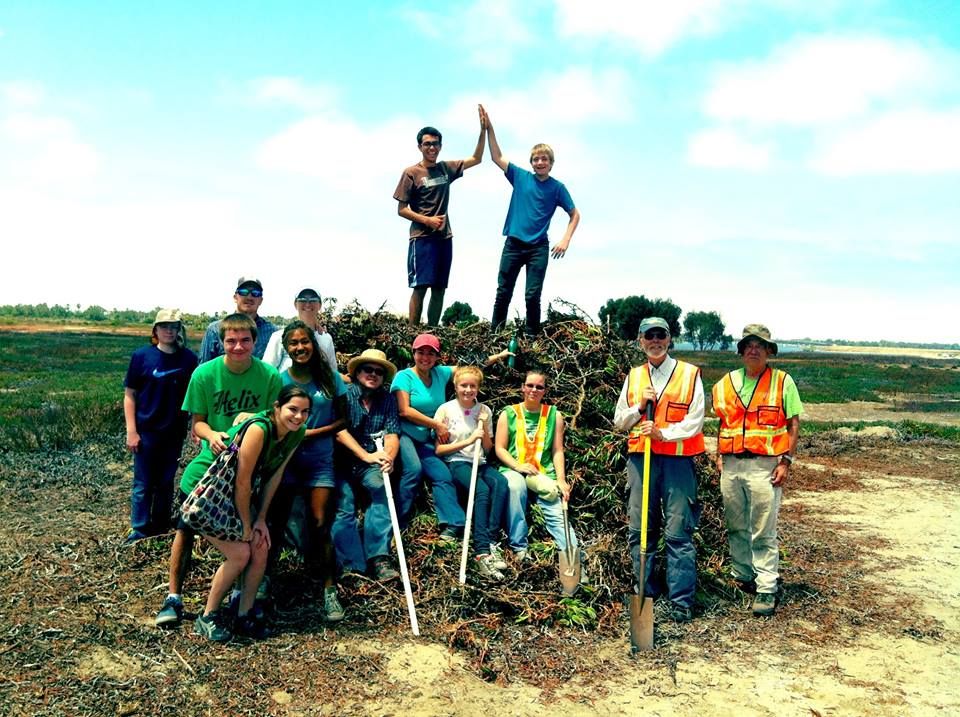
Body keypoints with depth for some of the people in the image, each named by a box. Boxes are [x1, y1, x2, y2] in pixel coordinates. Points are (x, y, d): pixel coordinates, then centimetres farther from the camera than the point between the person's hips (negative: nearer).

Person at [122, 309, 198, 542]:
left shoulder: (188, 359, -1)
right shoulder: (142, 356, -6)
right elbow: (129, 394, -3)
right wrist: (131, 431, -7)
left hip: (174, 433, 2)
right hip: (146, 432, -2)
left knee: (166, 482, 14)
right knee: (143, 484, 5)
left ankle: (161, 527, 27)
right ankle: (140, 530, 16)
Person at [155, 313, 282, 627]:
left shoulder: (270, 376, -12)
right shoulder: (205, 373, -11)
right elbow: (198, 422, -4)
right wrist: (212, 435, -26)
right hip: (212, 461, 0)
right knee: (186, 527, -1)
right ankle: (174, 598, 14)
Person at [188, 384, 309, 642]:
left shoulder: (295, 433, -9)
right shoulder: (259, 429, -33)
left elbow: (275, 475, -1)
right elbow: (242, 482, -28)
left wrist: (261, 519, -4)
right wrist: (246, 526, -17)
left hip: (232, 494, 7)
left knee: (261, 549, -5)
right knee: (240, 553, -15)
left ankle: (244, 616, 11)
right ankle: (207, 617, 4)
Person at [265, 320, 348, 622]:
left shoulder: (331, 378, 0)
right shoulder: (278, 380, 0)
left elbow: (342, 420, 1)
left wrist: (312, 433, -11)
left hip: (320, 461, -1)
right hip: (285, 458, 1)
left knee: (320, 525, -5)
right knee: (276, 523, 7)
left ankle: (329, 590, 2)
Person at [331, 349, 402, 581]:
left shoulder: (387, 399, 8)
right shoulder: (344, 394, -2)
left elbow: (392, 433, -1)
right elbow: (339, 431, -13)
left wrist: (388, 457, -23)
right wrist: (366, 456, -22)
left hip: (371, 464, 2)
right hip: (342, 461, -2)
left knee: (383, 487, -26)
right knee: (344, 503, -23)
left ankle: (378, 558, -28)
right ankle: (351, 565, -22)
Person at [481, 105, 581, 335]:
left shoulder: (557, 187, 0)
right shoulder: (521, 177, 4)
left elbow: (575, 214, 4)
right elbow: (497, 157, 3)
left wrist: (565, 240, -8)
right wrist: (489, 129, -5)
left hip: (539, 247, -2)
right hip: (513, 244, 2)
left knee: (532, 296, -2)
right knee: (503, 293, 4)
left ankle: (532, 336, 7)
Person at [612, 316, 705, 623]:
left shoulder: (689, 374, 2)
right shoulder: (633, 377, 13)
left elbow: (695, 421, -5)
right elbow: (619, 421, 14)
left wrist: (664, 433, -17)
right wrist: (640, 406, -3)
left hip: (677, 459, -4)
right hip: (640, 459, 4)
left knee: (678, 533, -3)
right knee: (639, 531, 7)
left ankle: (681, 601, 4)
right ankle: (644, 594, 19)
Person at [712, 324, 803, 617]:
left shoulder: (782, 381, 0)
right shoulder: (726, 383, 11)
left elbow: (794, 424, 0)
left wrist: (786, 461, -8)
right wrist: (719, 455, 9)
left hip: (764, 465, -4)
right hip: (731, 464, 4)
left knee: (763, 532, -3)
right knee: (735, 527, 13)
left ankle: (767, 589, 4)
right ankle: (743, 578, 27)